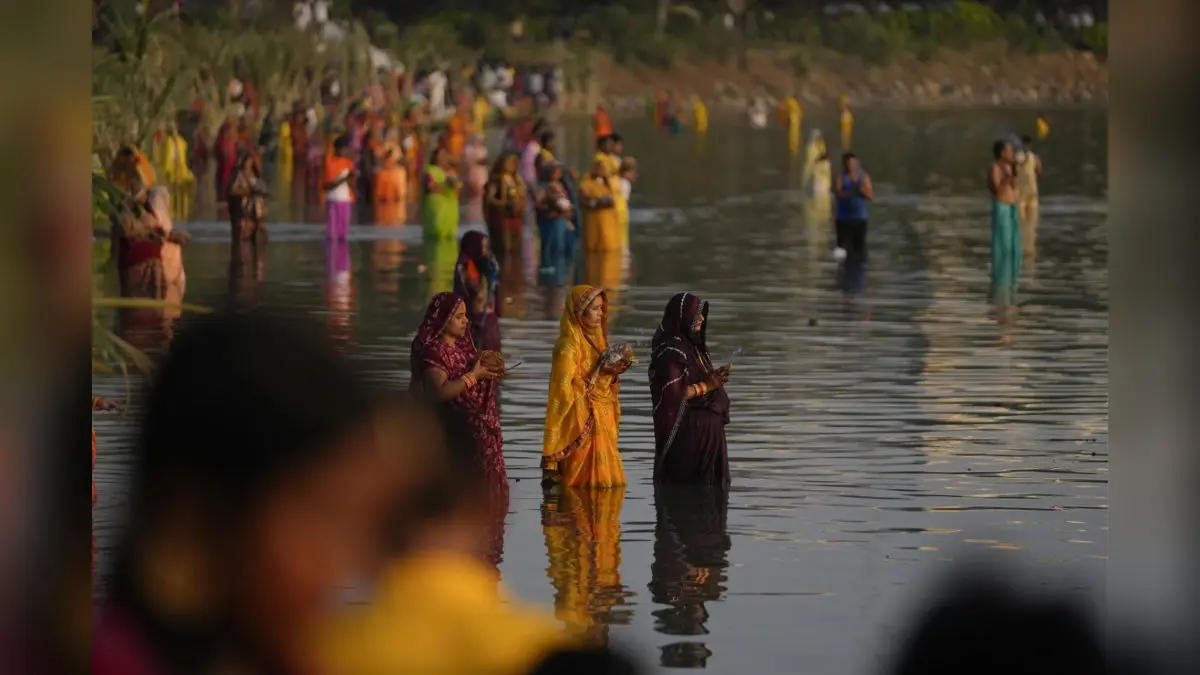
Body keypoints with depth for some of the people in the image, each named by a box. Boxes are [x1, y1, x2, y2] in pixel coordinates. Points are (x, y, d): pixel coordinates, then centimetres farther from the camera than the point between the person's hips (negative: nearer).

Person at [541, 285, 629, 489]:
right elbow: (565, 389, -15)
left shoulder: (596, 339, 13)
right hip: (582, 423, -8)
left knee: (605, 482, 6)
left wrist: (613, 373, 1)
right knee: (585, 483, -9)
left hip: (603, 421, 8)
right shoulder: (569, 345, -11)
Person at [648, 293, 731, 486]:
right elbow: (673, 394, -22)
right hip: (686, 431, -10)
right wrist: (705, 386, -15)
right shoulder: (672, 351, -16)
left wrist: (715, 380, 4)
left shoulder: (694, 345, 13)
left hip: (707, 430, 10)